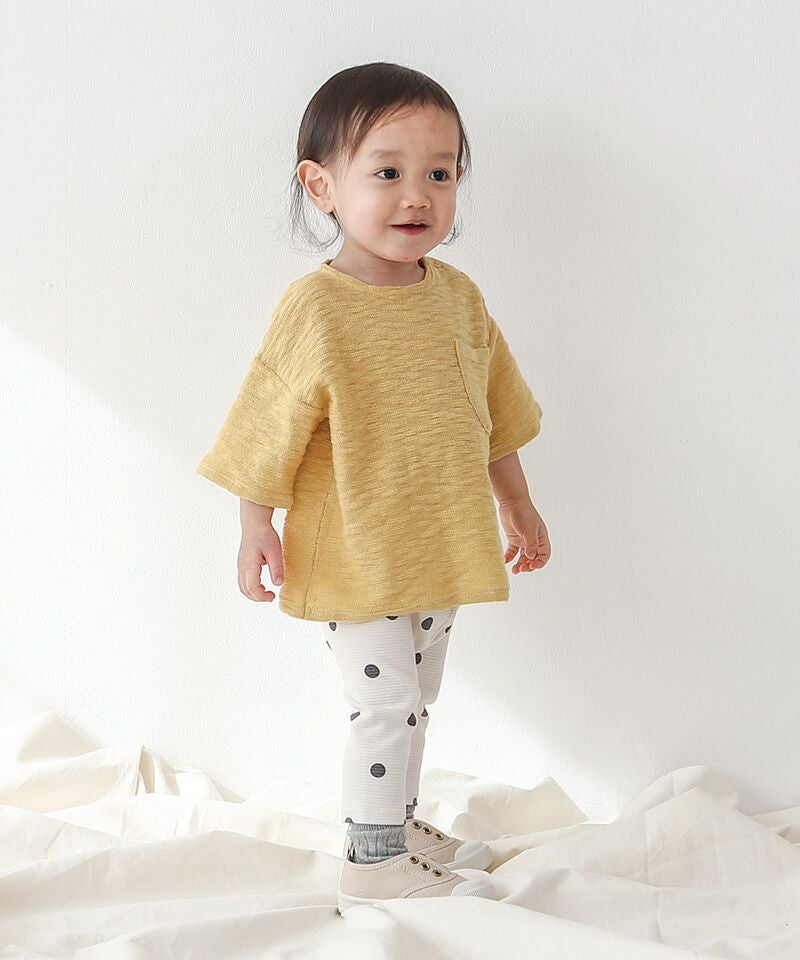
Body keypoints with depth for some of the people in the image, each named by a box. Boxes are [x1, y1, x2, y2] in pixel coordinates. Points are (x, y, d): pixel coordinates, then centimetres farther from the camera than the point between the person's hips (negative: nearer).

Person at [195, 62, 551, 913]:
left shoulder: (457, 296, 0)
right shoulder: (314, 307, -18)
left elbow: (493, 414, 12)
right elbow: (270, 429, -13)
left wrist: (516, 506, 17)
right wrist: (256, 530, -12)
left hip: (438, 551, 6)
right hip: (352, 557, -6)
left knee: (413, 703, 19)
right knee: (387, 705, -4)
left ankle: (399, 825, 37)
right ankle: (373, 864, 11)